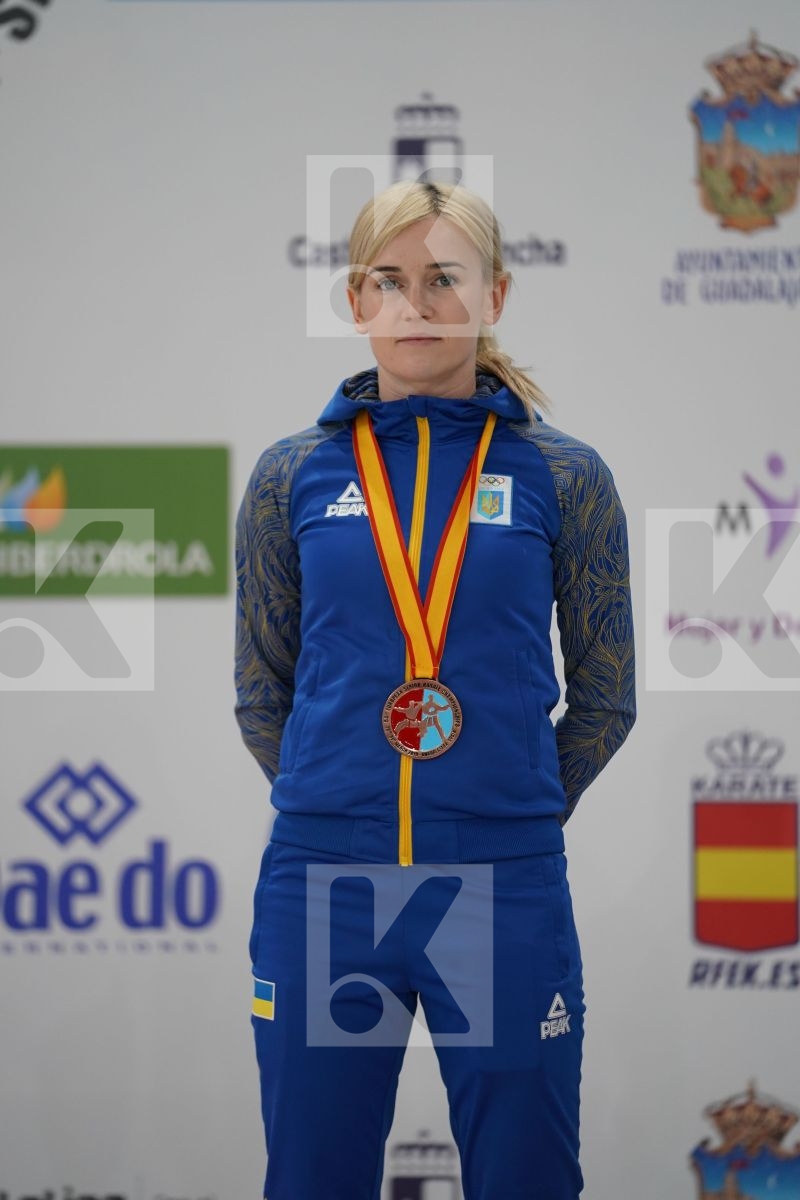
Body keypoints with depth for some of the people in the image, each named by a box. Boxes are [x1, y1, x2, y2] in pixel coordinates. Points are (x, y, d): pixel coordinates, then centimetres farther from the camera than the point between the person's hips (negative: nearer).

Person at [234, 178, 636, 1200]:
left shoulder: (563, 477, 2)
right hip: (321, 885, 1)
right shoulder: (291, 476, 5)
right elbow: (261, 691, 13)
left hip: (506, 887, -1)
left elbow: (604, 701, 10)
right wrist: (333, 812, 11)